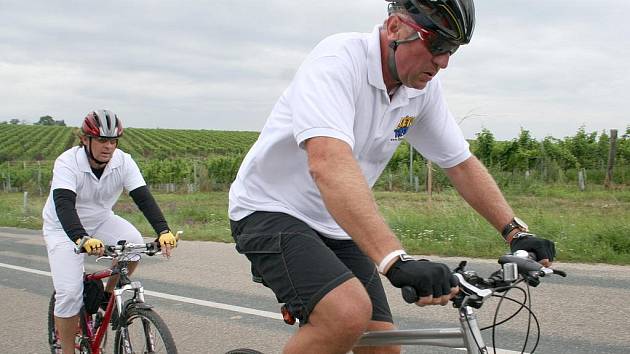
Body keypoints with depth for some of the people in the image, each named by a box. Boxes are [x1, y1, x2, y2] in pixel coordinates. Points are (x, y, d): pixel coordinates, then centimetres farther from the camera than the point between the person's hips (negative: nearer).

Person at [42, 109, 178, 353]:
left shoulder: (123, 162, -18)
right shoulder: (67, 163, -28)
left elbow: (143, 197, -25)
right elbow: (63, 205, -41)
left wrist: (163, 231, -41)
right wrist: (83, 239, -59)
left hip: (101, 221, 4)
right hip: (64, 228, -3)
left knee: (134, 243, -25)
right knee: (70, 293, -15)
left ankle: (109, 295, 1)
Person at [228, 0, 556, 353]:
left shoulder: (424, 87, -3)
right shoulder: (338, 59, -25)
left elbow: (463, 164, 7)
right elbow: (328, 164, -40)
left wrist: (517, 232, -4)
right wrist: (396, 260, -49)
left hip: (338, 228, 7)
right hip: (272, 210, -7)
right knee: (349, 315, -30)